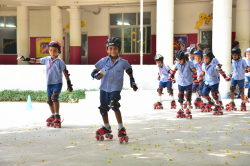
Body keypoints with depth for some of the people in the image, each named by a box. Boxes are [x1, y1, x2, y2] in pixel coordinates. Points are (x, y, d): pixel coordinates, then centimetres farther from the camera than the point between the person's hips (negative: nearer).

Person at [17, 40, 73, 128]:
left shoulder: (60, 62, -6)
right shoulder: (46, 59, 6)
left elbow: (65, 73, -4)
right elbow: (36, 61, 17)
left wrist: (69, 84, -5)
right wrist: (25, 58, 16)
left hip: (57, 83, -5)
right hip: (49, 83, 5)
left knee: (55, 97, -23)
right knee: (49, 100, 9)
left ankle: (57, 117, -17)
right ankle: (53, 116, 27)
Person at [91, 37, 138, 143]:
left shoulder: (122, 63, -4)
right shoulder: (104, 61, -4)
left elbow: (129, 70, 16)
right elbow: (94, 72, -2)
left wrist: (132, 81, 18)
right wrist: (97, 75, -24)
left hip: (115, 88, -3)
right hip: (104, 88, 3)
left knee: (114, 105, -23)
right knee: (103, 109, 10)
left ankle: (121, 129, -16)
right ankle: (107, 128, 34)